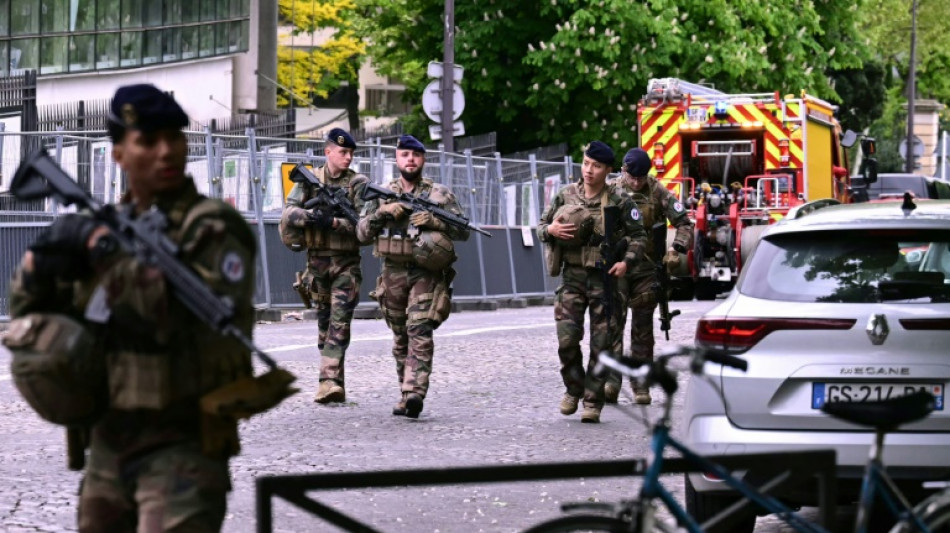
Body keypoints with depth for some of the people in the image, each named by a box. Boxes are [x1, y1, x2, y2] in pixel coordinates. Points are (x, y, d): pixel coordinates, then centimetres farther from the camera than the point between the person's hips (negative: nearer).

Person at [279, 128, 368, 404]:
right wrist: (310, 216, -25)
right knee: (324, 321, 9)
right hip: (317, 259, 3)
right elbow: (288, 212, -5)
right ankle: (335, 382, 17)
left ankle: (329, 380, -20)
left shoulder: (359, 183, -1)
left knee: (340, 322, -12)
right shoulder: (309, 180, 5)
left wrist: (333, 222, -24)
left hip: (346, 262, -3)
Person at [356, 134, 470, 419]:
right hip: (393, 273, 4)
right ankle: (406, 394, 18)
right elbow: (362, 233, 8)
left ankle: (415, 393, -26)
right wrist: (382, 213, -9)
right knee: (401, 337, 10)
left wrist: (435, 220, -12)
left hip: (426, 272, -3)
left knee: (419, 332, -17)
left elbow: (463, 230, 3)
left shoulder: (440, 193, 5)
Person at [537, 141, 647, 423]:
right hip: (572, 275, 2)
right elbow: (541, 226, 14)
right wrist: (551, 230, -9)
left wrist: (627, 261, -12)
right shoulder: (565, 195, 5)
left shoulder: (618, 201, -2)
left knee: (601, 343, 0)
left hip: (604, 277, -2)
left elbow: (638, 235, 4)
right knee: (567, 338, -8)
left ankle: (593, 402, 8)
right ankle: (574, 390, 15)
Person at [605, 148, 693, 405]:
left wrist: (676, 250, -12)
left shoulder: (658, 193, 0)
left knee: (643, 327, 4)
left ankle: (640, 384, 10)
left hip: (646, 268, 0)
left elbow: (684, 222, 2)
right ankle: (611, 381, -13)